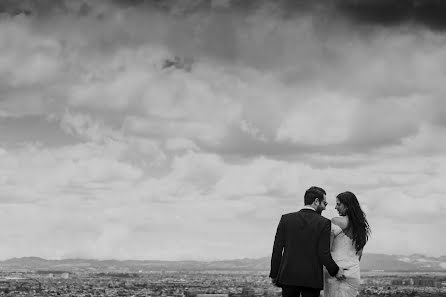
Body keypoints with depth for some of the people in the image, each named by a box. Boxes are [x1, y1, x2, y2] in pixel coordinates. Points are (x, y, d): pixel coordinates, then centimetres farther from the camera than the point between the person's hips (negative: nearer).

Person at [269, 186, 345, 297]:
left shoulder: (286, 219, 2)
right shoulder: (323, 223, -4)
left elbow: (277, 250, 1)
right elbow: (323, 254, -9)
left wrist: (274, 274, 8)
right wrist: (335, 271, 7)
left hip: (289, 277, 2)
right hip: (312, 279, -2)